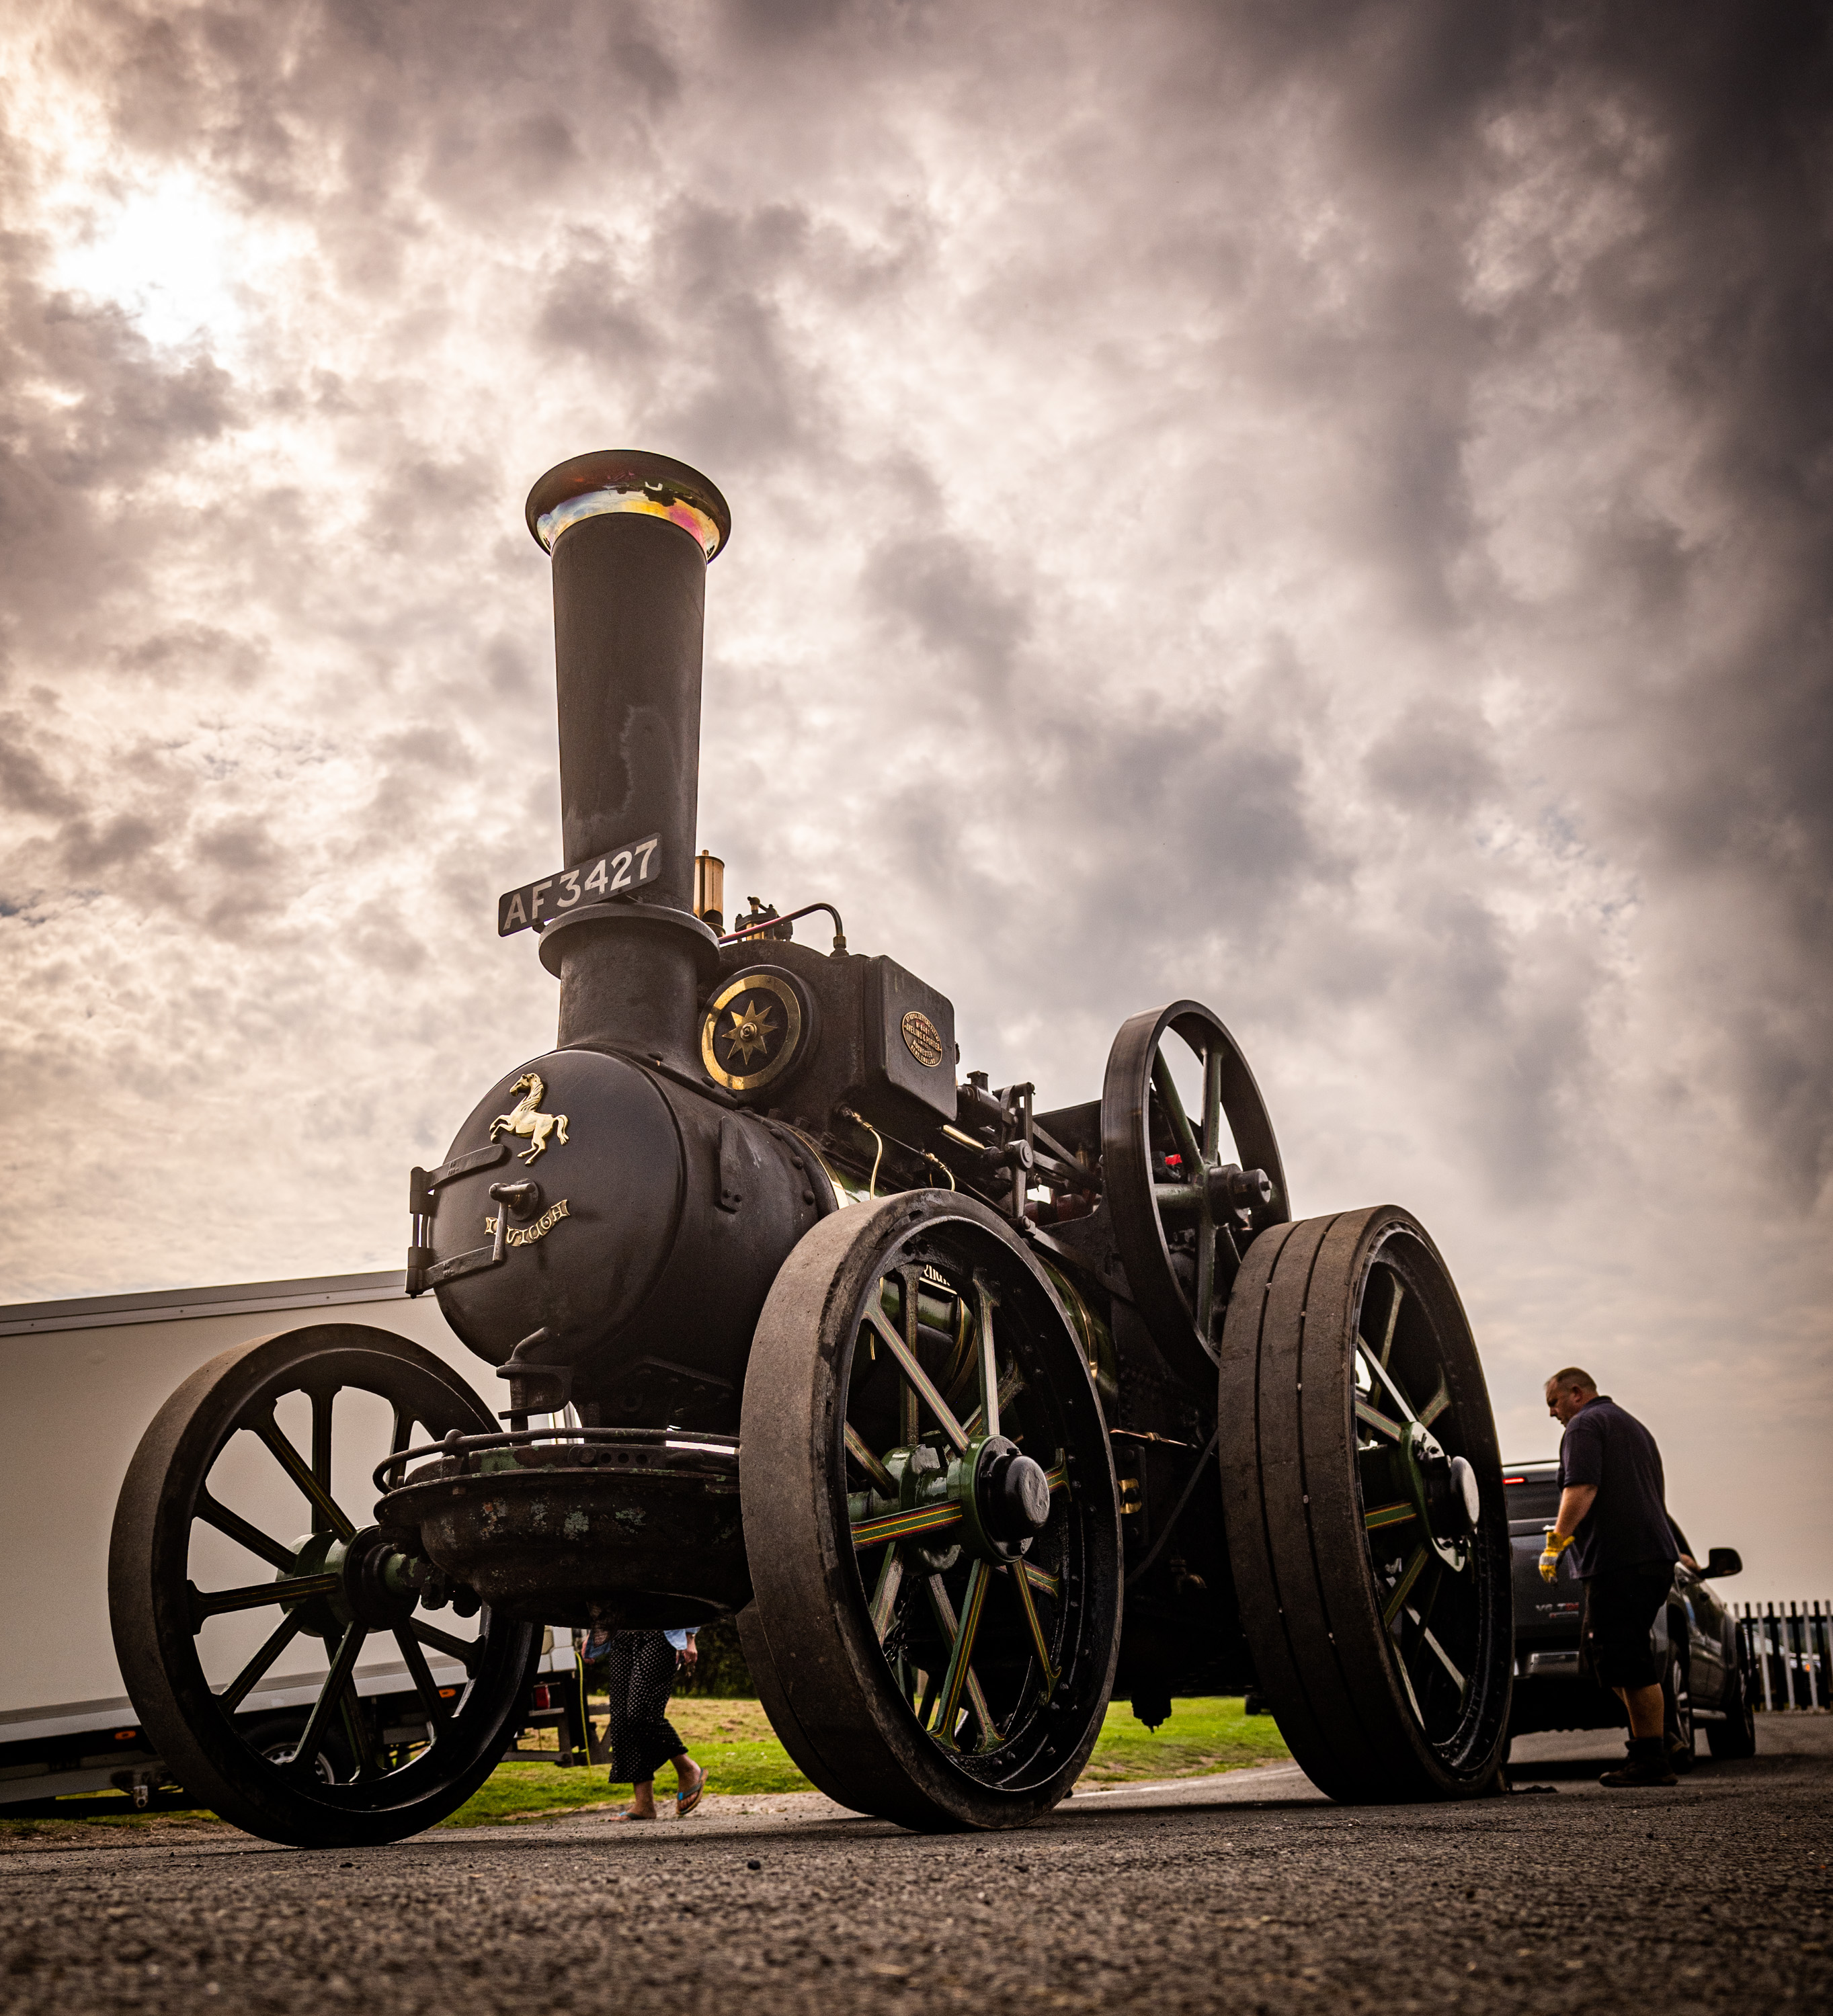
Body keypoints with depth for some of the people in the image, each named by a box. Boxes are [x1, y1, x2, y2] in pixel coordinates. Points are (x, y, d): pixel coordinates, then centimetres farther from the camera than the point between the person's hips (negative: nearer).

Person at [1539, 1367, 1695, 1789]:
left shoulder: (1585, 1425, -2)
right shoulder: (1634, 1426, 27)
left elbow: (1581, 1489, -18)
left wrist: (1556, 1541, -16)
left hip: (1619, 1561, -10)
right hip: (1655, 1559, 10)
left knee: (1630, 1662, -7)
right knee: (1602, 1651, 13)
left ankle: (1652, 1761, -7)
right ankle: (1645, 1744, 11)